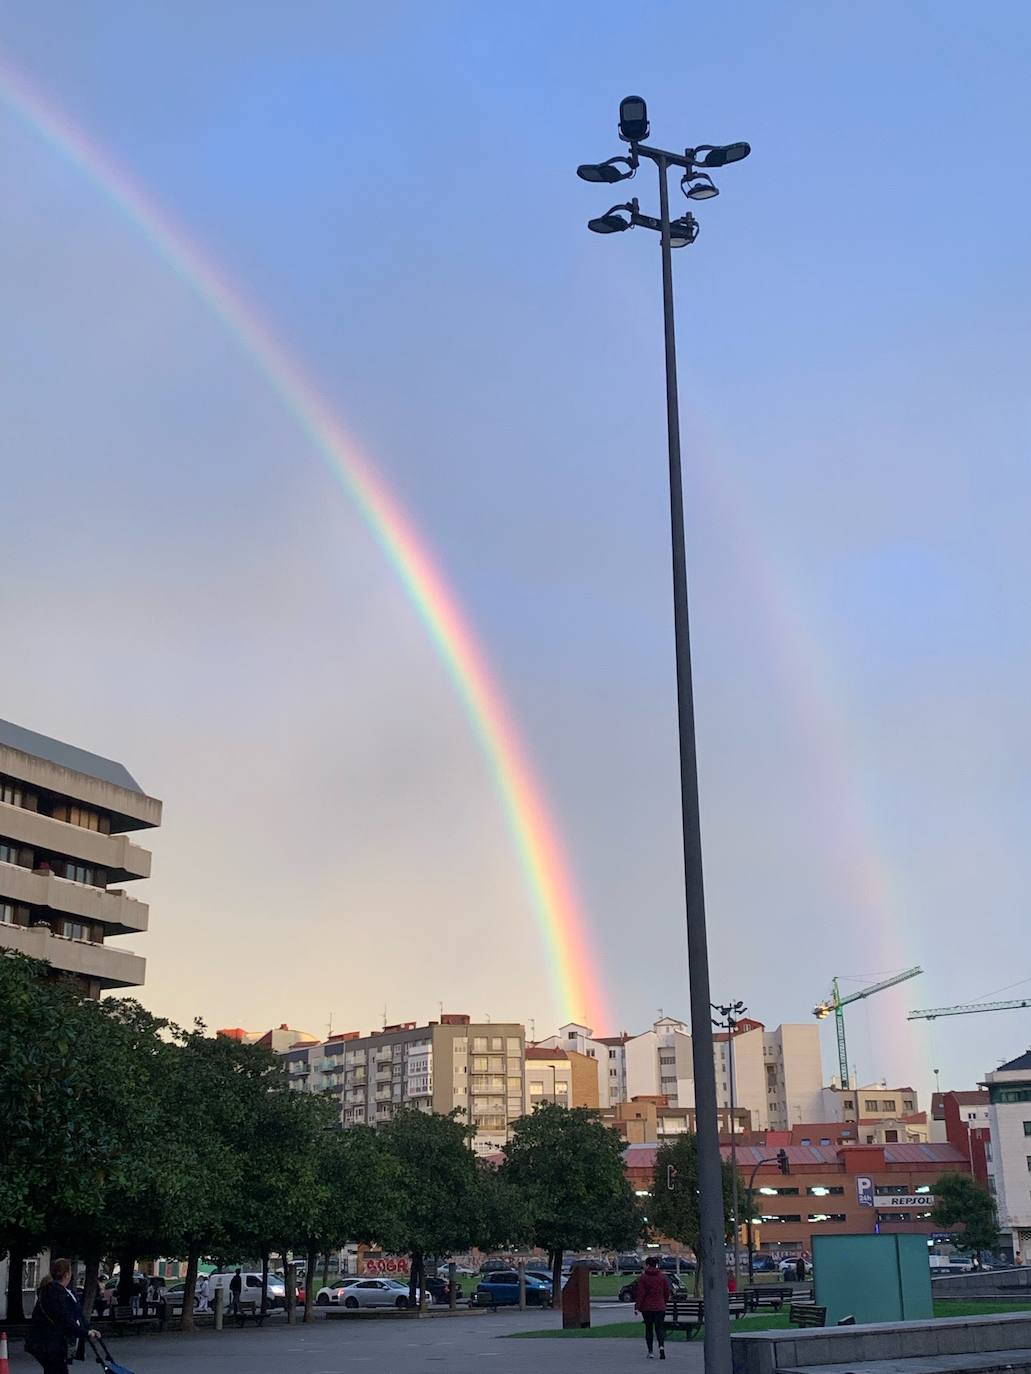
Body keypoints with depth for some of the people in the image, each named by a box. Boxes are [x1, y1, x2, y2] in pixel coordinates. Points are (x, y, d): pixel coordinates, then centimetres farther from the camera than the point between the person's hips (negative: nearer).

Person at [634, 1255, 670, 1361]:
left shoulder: (643, 1277, -7)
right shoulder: (662, 1277, 2)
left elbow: (640, 1293, -10)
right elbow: (667, 1292, 7)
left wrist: (637, 1307, -7)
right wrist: (664, 1302, 21)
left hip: (647, 1307, -2)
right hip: (660, 1307, 2)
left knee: (648, 1328, 10)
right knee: (660, 1327, 4)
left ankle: (650, 1352, 10)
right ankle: (661, 1346, -20)